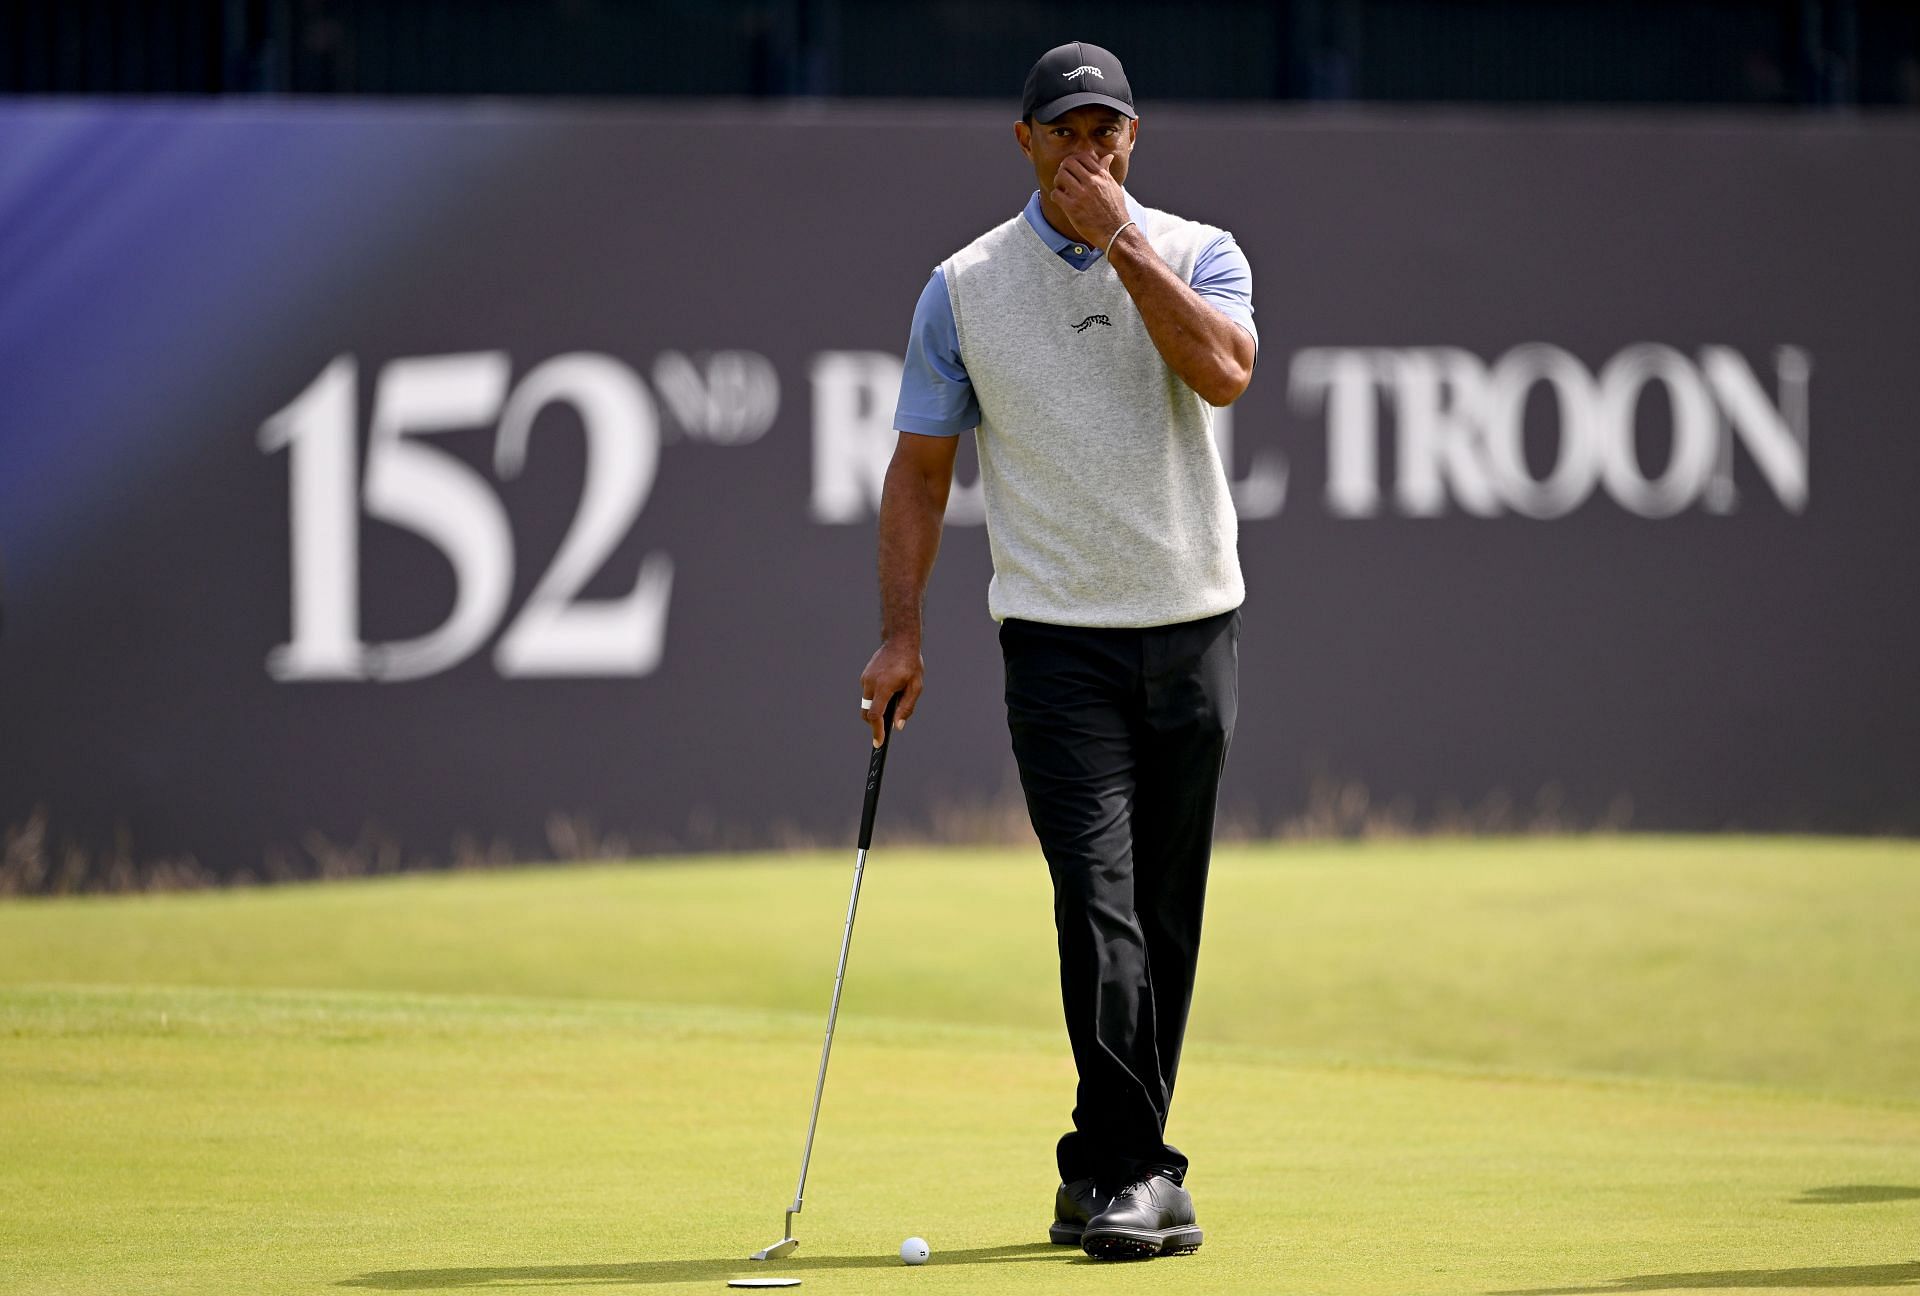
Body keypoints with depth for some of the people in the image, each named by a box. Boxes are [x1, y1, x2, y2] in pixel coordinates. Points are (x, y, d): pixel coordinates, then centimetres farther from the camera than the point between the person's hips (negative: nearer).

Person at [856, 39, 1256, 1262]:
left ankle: (1104, 1167, 16)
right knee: (1099, 898, -14)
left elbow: (1224, 370, -18)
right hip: (1058, 633, -2)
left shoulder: (1198, 253, 3)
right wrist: (900, 632, -2)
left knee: (1165, 913, 6)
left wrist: (1122, 241, -16)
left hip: (1193, 623, 2)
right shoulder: (964, 287, 3)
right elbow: (920, 470, 6)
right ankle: (1134, 1174, -17)